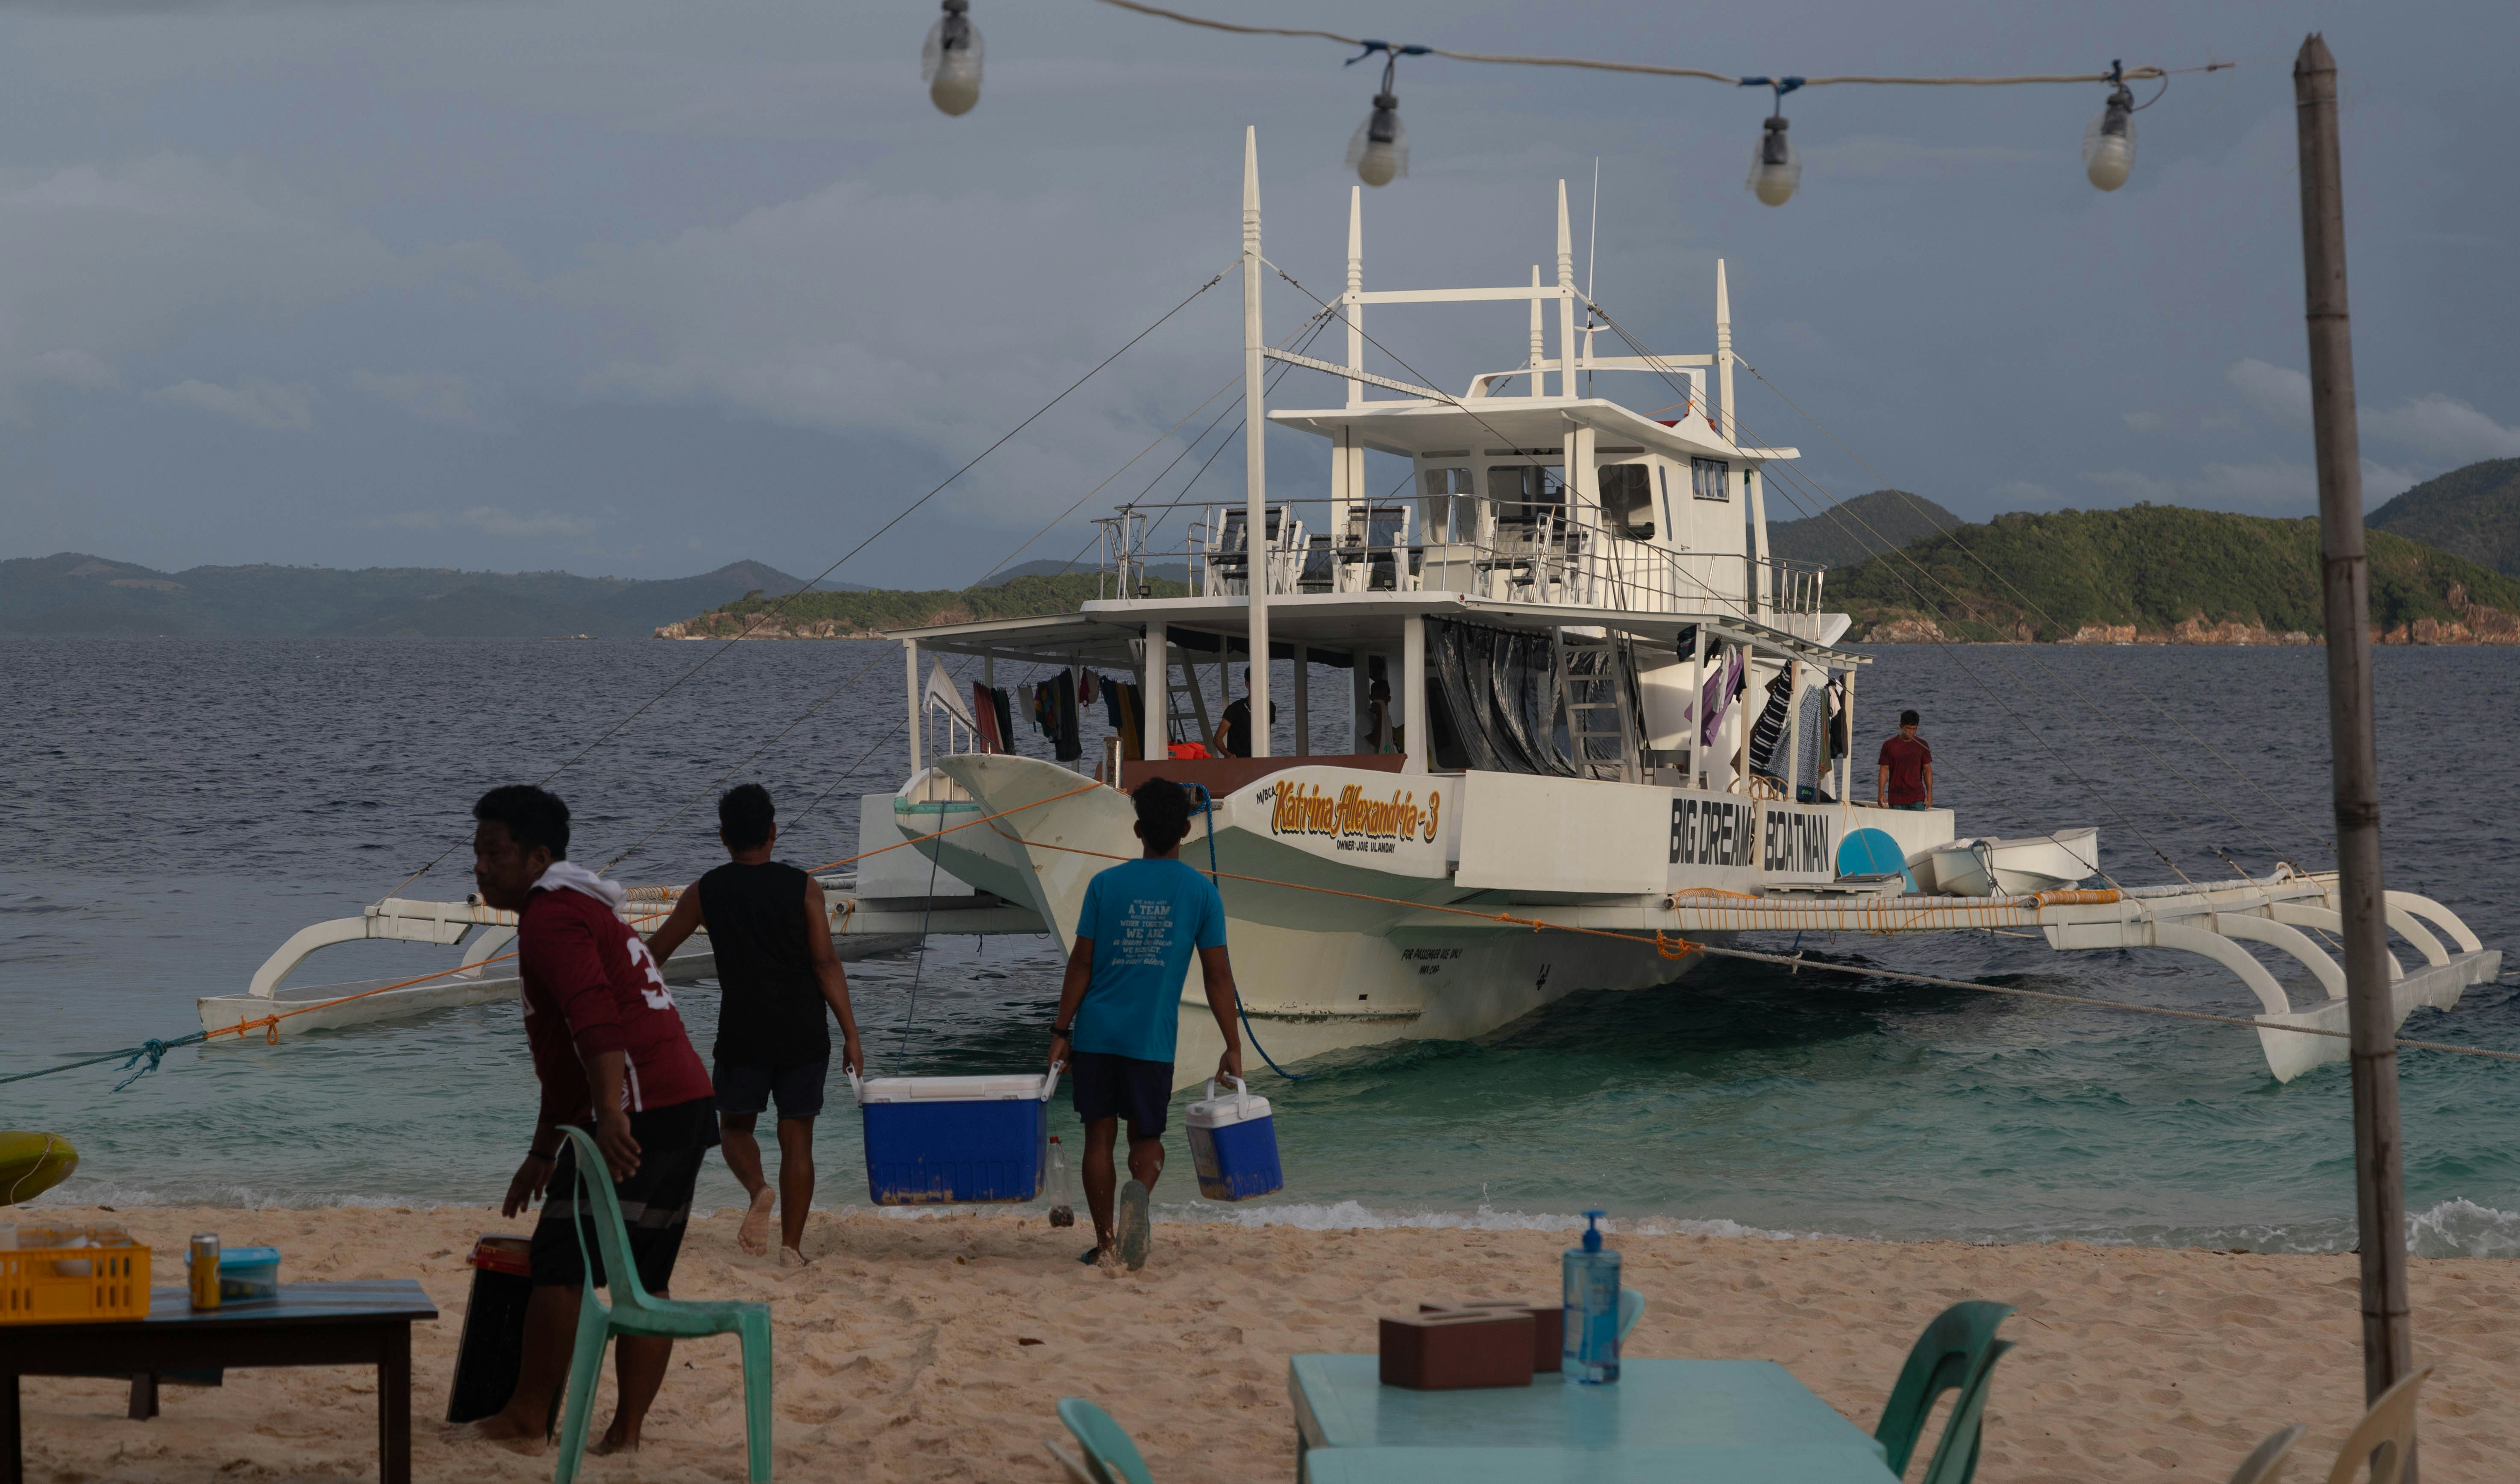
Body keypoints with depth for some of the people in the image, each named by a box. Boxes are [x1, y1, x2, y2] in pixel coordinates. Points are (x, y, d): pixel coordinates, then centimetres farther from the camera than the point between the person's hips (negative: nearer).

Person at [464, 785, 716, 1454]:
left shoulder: (551, 917, -7)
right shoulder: (583, 911, 27)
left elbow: (595, 1019, -24)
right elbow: (566, 1057, 33)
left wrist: (613, 1118, -33)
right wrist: (542, 1154, 36)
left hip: (636, 1115, -10)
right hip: (686, 1104, 10)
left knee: (560, 1263, -2)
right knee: (646, 1277, 9)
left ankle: (529, 1414, 5)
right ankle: (627, 1429, 11)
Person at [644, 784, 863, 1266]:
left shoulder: (706, 893, 1)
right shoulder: (803, 888, -2)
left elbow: (655, 951, 12)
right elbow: (826, 963, -7)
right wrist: (851, 1035, -3)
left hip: (742, 1036, 0)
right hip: (804, 1036, 0)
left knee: (736, 1124, 17)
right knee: (797, 1136, 8)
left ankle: (758, 1189, -13)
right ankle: (792, 1246, 4)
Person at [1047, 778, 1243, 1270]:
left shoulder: (1105, 885, 1)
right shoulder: (1201, 892, 0)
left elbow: (1081, 963, -1)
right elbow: (1218, 976, -1)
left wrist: (1061, 1032, 5)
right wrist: (1233, 1048, 4)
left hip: (1096, 1031, 0)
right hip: (1153, 1039, 0)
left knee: (1100, 1135, 9)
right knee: (1147, 1138, 11)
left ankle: (1105, 1242, 10)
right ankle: (1138, 1190, -22)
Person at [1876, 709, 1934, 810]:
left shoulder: (1922, 745, 5)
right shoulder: (1889, 746, 1)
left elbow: (1927, 769, 8)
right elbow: (1884, 770, 1)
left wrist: (1930, 793, -1)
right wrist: (1881, 793, -8)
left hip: (1917, 798, 0)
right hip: (1896, 798, 0)